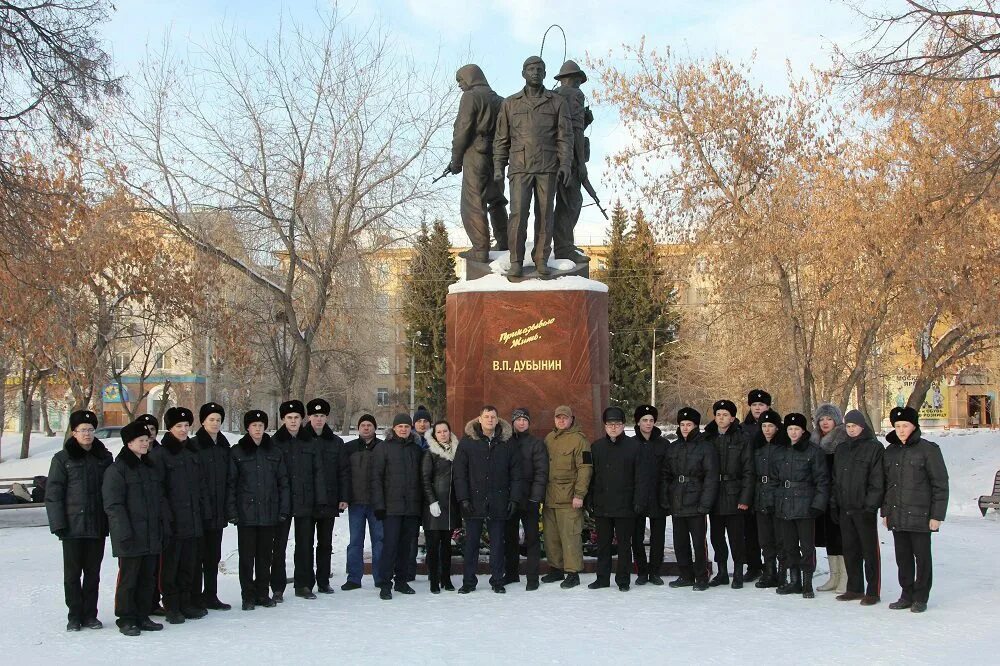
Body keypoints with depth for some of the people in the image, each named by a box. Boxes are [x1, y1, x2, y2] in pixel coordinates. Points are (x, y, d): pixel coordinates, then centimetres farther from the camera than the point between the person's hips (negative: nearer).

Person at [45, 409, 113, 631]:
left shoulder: (104, 457, 9)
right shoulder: (62, 459, -1)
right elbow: (53, 494, -3)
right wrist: (58, 523, -10)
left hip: (98, 526, 3)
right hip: (73, 527, -3)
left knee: (93, 572, 8)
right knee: (72, 573, 3)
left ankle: (90, 614, 17)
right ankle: (75, 616, 13)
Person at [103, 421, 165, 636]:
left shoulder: (151, 467, 15)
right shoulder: (117, 469, -8)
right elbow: (113, 505, -13)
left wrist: (162, 528, 15)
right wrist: (124, 533, -19)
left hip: (152, 536, 7)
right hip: (131, 537, -7)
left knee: (147, 578, 11)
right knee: (128, 578, -1)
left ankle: (142, 616, 21)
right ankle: (126, 619, 8)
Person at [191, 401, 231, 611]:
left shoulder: (223, 447, 12)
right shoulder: (194, 445, -8)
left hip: (217, 512, 6)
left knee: (213, 556, 12)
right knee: (197, 555, -1)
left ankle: (210, 596, 21)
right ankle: (195, 598, 6)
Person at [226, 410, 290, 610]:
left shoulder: (274, 452, 9)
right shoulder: (237, 452, 1)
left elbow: (283, 482, 9)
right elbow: (231, 484, -1)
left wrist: (284, 509, 2)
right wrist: (231, 511, -8)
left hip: (269, 514, 2)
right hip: (246, 514, -2)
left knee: (265, 555, 9)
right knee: (247, 556, 1)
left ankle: (262, 593, 19)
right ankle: (248, 596, 10)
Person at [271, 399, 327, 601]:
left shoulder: (309, 442, 8)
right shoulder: (275, 442, 0)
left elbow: (318, 472, 7)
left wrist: (320, 500, 0)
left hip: (306, 502, 3)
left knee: (305, 545, 9)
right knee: (279, 546, 2)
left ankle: (304, 584, 19)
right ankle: (278, 588, 9)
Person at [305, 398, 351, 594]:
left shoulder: (336, 442, 9)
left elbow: (344, 471, 8)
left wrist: (344, 498, 1)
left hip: (329, 502, 3)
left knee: (325, 543, 9)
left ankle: (323, 581, 16)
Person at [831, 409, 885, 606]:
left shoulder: (874, 448, -5)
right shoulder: (841, 449, 16)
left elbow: (877, 481, -10)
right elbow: (835, 479, 18)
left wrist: (870, 505, -16)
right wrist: (834, 504, 12)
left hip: (864, 509, -6)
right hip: (845, 509, 6)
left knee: (870, 550, 0)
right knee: (850, 550, 10)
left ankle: (873, 591, 5)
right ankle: (855, 589, 19)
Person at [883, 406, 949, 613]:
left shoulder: (928, 449, -6)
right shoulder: (890, 452, 12)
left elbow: (940, 484, -7)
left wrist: (937, 515, -10)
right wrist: (885, 512, 14)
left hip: (920, 516, -5)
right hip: (897, 517, 5)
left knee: (922, 557, 3)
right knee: (903, 558, 10)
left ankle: (920, 598, 13)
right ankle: (906, 595, 20)